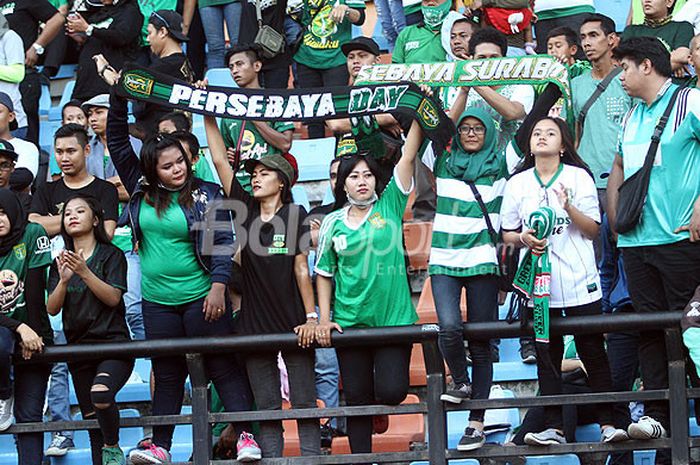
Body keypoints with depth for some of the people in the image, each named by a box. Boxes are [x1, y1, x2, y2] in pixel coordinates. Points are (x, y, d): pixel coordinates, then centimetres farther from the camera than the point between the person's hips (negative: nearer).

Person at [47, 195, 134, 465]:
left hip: (113, 342, -5)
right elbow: (52, 309, 4)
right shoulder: (60, 263, 13)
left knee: (101, 393, -33)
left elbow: (113, 298, -11)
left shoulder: (111, 255, 1)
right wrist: (64, 280, -13)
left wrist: (84, 272, -21)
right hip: (78, 348, 5)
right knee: (92, 422, 5)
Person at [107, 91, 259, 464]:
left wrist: (218, 288, -15)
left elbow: (222, 244, -7)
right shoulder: (141, 191, 4)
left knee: (223, 367, -1)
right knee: (166, 375, 10)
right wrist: (118, 98, -1)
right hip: (157, 303, 4)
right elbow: (117, 143, 6)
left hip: (200, 297, -4)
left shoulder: (206, 195, -5)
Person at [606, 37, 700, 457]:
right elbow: (619, 168, 31)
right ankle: (657, 415, 7)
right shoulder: (633, 116, 18)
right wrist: (615, 218, 21)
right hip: (637, 241, 7)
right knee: (650, 328, 5)